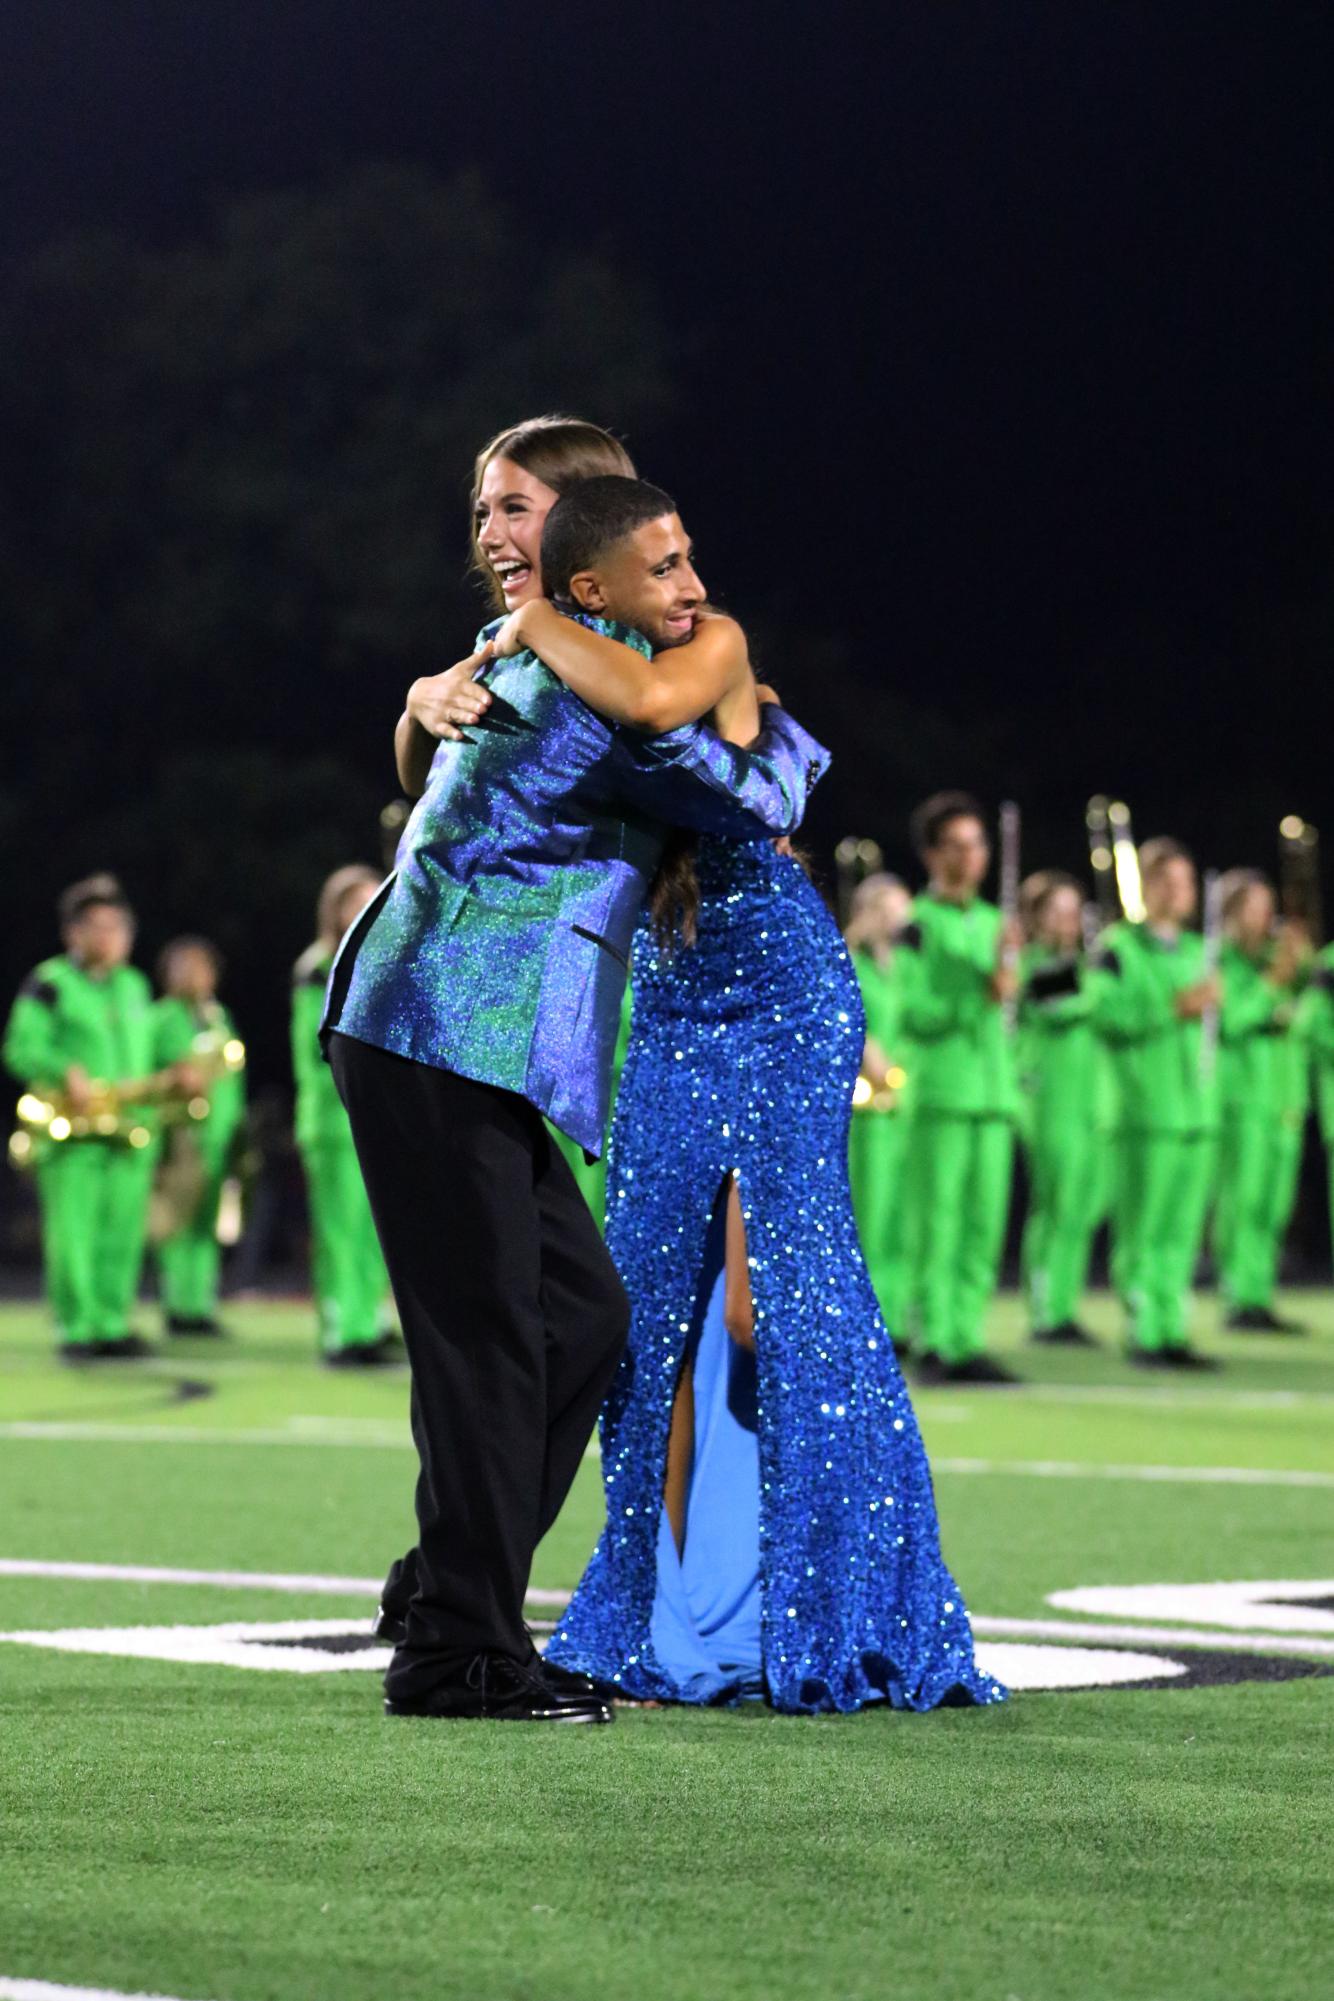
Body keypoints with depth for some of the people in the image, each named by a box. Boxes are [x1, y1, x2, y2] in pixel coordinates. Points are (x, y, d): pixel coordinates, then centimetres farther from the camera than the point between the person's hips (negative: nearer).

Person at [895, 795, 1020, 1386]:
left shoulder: (993, 922, 17)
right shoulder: (918, 926, -3)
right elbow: (917, 1015, -10)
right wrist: (984, 994, -17)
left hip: (994, 1092, 6)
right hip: (941, 1094, -6)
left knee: (984, 1226, 4)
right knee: (937, 1225, -6)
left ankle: (967, 1342, 7)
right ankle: (932, 1345, -3)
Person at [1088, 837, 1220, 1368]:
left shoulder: (1195, 950, 18)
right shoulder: (1117, 948, -2)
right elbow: (1104, 1012, -16)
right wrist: (1175, 1008, -18)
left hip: (1196, 1108, 6)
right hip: (1144, 1111, -6)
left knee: (1182, 1230, 6)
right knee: (1141, 1230, -5)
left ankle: (1172, 1331, 9)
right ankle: (1143, 1333, -3)